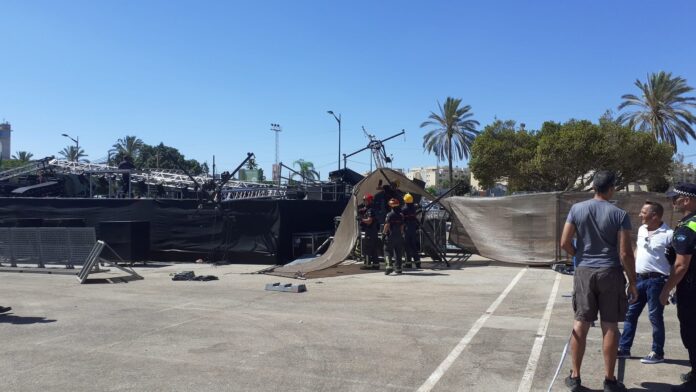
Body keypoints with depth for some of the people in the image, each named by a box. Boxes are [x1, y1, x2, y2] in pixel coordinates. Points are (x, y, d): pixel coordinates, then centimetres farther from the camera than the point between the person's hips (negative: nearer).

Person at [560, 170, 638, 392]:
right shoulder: (619, 215, -7)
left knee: (580, 324, 8)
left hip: (584, 272, 2)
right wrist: (632, 281, 1)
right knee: (610, 326, 7)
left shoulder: (577, 209, -1)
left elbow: (565, 243, -2)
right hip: (610, 273, -2)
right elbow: (625, 253, -10)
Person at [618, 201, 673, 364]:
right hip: (639, 278, 7)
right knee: (630, 313, 11)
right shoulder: (641, 229, 8)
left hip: (656, 280, -7)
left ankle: (658, 353, 18)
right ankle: (624, 348, 20)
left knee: (655, 316, 3)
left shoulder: (668, 234, -14)